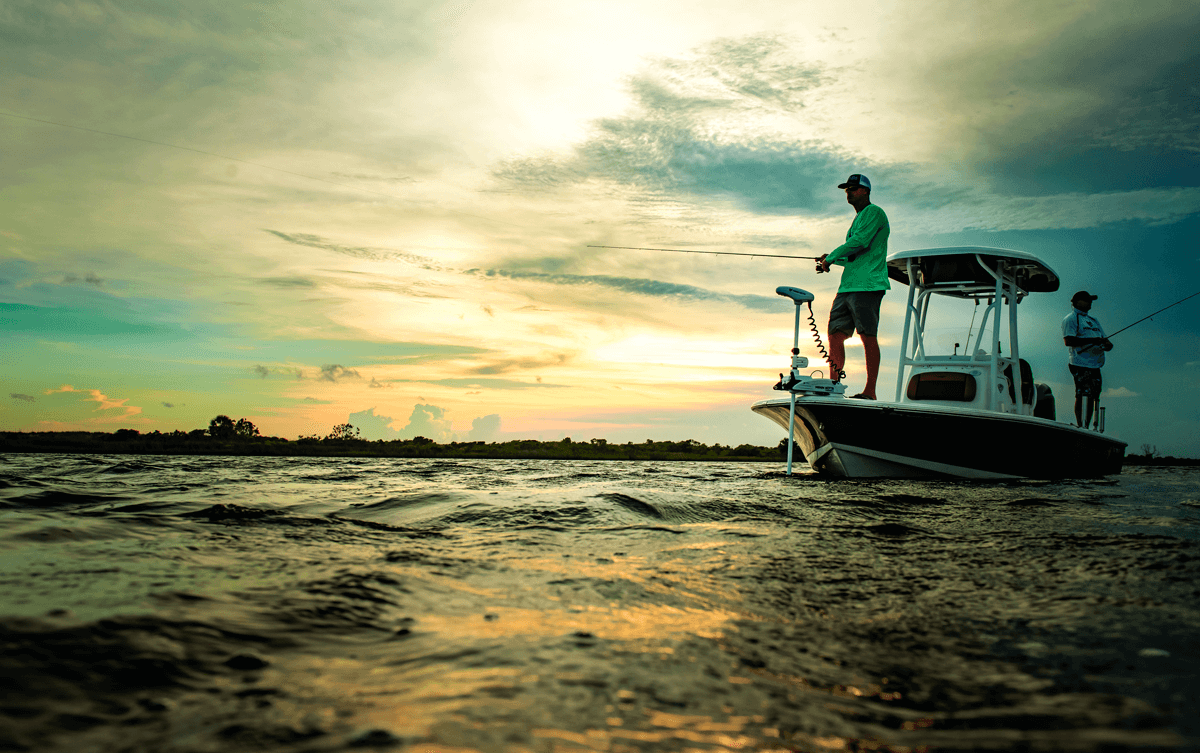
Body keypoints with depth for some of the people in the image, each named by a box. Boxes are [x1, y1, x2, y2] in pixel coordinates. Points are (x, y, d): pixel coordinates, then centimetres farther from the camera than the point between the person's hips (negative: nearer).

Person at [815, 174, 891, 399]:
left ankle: (870, 391, -9)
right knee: (835, 334, 2)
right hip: (848, 286, 9)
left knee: (868, 336, -9)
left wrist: (831, 257, -6)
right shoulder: (858, 219, 28)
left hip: (867, 285, -9)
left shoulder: (873, 213, -1)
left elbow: (860, 242, -14)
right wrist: (831, 259, 16)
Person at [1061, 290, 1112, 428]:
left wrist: (1107, 344, -1)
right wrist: (1091, 340, -21)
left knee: (1092, 397, 7)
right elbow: (1068, 341, -15)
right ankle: (1080, 427, -8)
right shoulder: (1071, 319, -1)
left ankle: (1086, 427, 12)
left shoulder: (1093, 320, 25)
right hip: (1081, 365, -8)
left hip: (1095, 365, 8)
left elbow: (1103, 339, 24)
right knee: (1082, 396, -11)